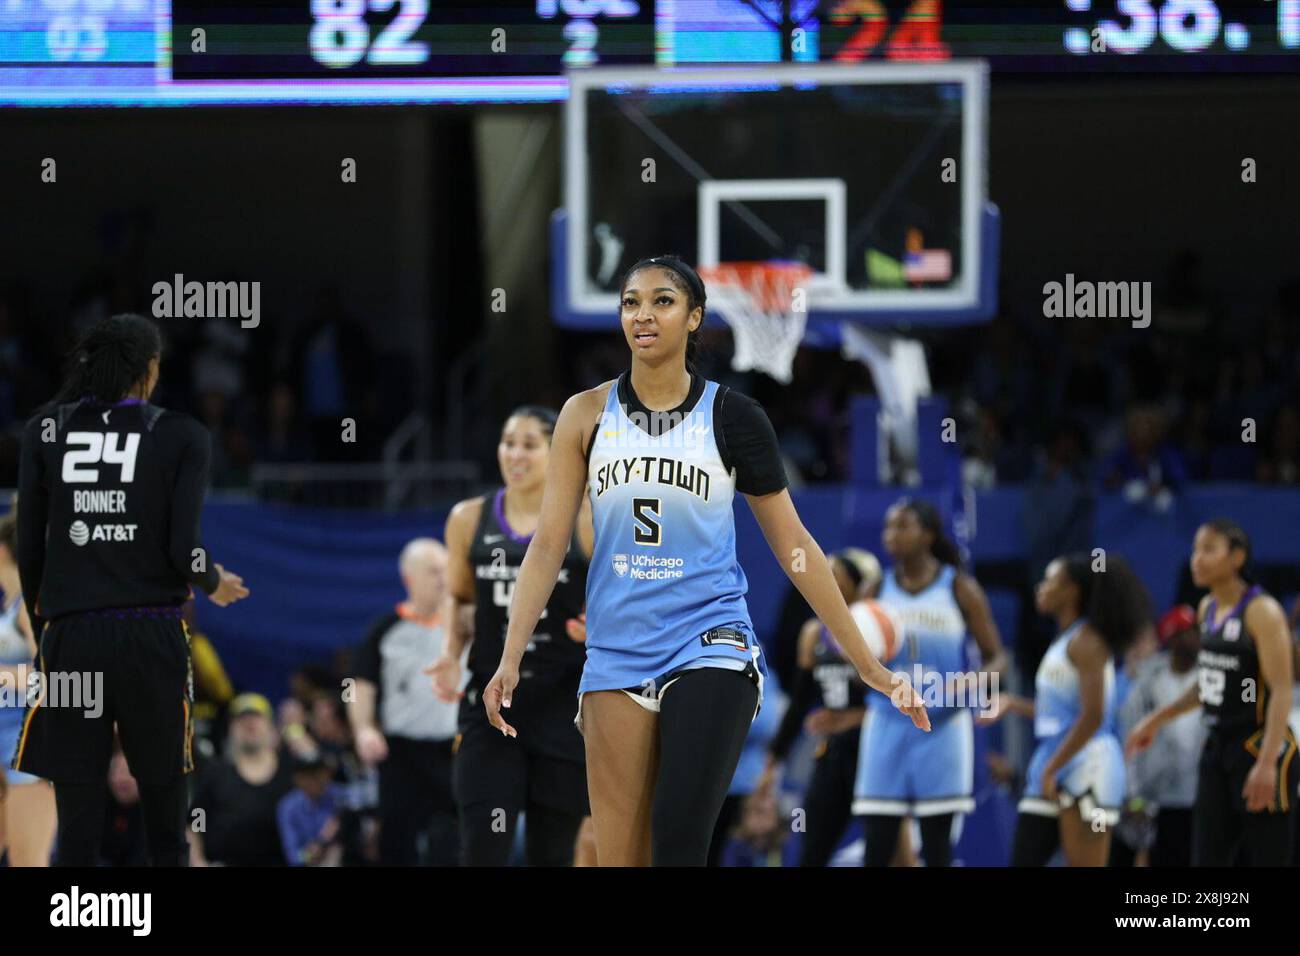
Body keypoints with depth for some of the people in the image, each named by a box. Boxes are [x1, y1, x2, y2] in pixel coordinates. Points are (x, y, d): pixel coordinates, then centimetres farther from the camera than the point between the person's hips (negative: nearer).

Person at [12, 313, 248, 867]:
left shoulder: (47, 429, 4)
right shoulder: (181, 436, -1)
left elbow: (28, 545, 5)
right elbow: (184, 549, -6)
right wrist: (214, 585, 16)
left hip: (72, 635, 1)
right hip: (153, 633, -1)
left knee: (78, 807, 1)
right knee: (162, 795, 12)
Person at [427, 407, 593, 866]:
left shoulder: (588, 522, -3)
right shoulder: (469, 519, 5)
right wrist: (451, 652, 2)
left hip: (564, 705, -1)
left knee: (551, 853, 4)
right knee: (481, 849, -11)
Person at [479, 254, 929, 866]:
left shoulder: (731, 417, 0)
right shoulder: (587, 415, 5)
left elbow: (793, 546, 4)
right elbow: (549, 543, 2)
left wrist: (866, 663, 4)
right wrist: (510, 660, -8)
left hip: (709, 650, -3)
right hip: (616, 658, 3)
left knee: (679, 849, -18)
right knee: (620, 862, 1)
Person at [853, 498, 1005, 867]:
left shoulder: (959, 588, -1)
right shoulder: (876, 591, 8)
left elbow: (997, 658, 1)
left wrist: (971, 680, -21)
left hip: (942, 726, -3)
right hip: (887, 724, 3)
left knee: (937, 850, -2)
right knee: (876, 849, -2)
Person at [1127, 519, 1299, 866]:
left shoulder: (1261, 612, -14)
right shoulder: (1208, 609, 10)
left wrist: (1267, 763, -27)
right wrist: (1158, 720, 24)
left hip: (1260, 748, -8)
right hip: (1217, 746, 8)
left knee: (1266, 860, -4)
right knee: (1208, 862, 3)